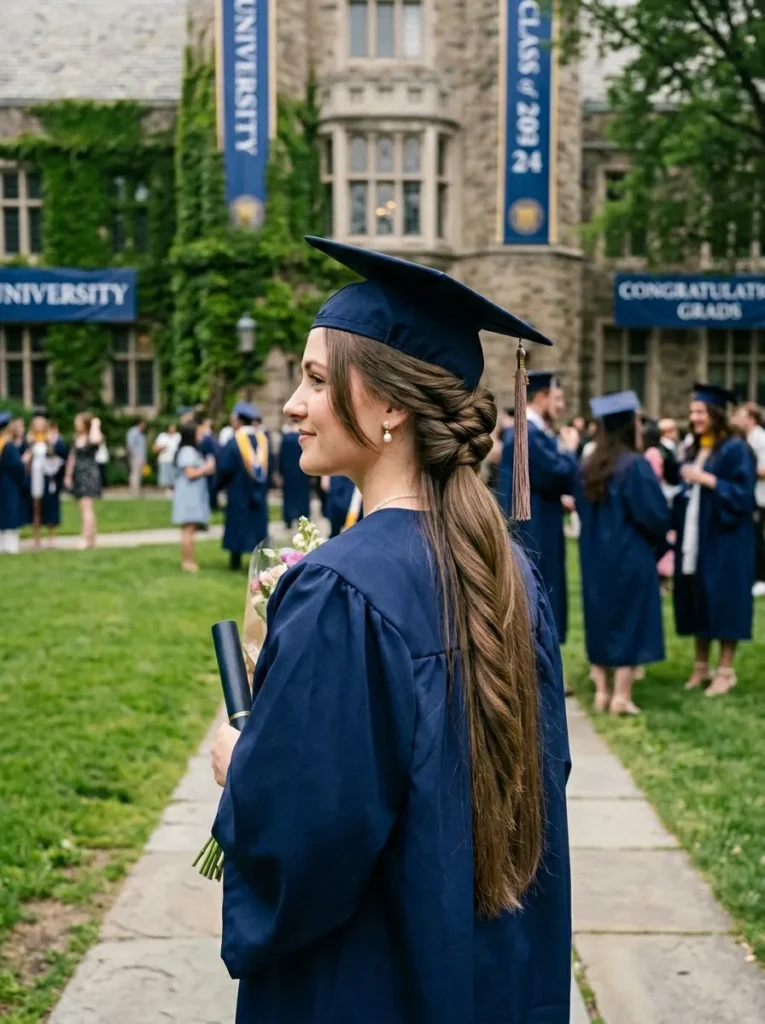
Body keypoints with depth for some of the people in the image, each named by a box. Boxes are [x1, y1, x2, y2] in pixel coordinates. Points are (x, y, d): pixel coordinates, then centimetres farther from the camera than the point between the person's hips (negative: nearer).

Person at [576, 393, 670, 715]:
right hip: (630, 557, -6)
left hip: (595, 557, 6)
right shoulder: (636, 466, -17)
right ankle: (621, 696, 3)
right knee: (629, 623, 2)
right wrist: (658, 543, 2)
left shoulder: (588, 467, 3)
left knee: (602, 620, 13)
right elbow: (655, 514, -16)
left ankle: (601, 692, 16)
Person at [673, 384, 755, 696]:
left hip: (723, 540, -7)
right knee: (698, 600, 9)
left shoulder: (735, 449, -9)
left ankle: (725, 671, 5)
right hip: (694, 539, 7)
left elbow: (742, 494, -15)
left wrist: (707, 480, -21)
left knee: (722, 600, -3)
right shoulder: (694, 451, 14)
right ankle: (701, 666, 18)